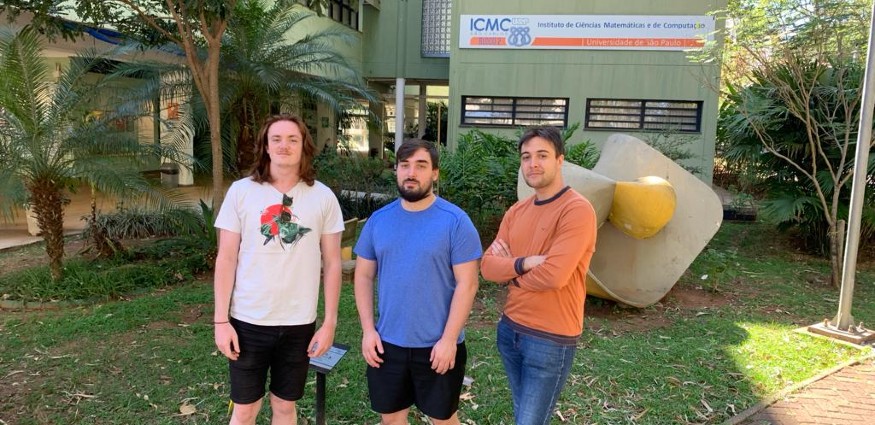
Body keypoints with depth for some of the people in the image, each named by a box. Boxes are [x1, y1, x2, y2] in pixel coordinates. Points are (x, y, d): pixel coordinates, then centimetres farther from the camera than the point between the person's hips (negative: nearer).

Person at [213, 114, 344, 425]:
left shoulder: (323, 197, -3)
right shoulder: (241, 191, -4)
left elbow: (332, 263, 1)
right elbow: (226, 260, -2)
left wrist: (330, 322, -1)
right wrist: (221, 320, -5)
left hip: (299, 323, 1)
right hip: (248, 321, 0)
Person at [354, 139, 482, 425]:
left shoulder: (455, 221, -11)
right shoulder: (378, 219, 1)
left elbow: (466, 284, -12)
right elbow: (363, 276, 5)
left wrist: (449, 339, -15)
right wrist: (368, 329, -2)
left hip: (438, 345, -3)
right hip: (387, 343, 4)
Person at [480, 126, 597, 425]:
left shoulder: (577, 209, -16)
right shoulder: (516, 211, 6)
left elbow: (554, 275, -26)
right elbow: (487, 266, 0)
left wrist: (510, 272, -8)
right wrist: (523, 263, -19)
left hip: (551, 340, -7)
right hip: (509, 329, 7)